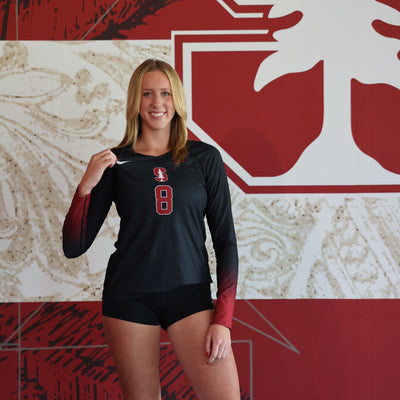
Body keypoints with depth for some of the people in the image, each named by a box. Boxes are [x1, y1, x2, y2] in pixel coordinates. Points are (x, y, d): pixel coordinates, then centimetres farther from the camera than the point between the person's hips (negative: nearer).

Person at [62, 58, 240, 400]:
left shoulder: (205, 157, 4)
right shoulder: (115, 162, 5)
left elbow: (225, 239, 3)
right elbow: (73, 247, 3)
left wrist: (223, 319, -5)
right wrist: (86, 186, -12)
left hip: (190, 294, 0)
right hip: (129, 295, 1)